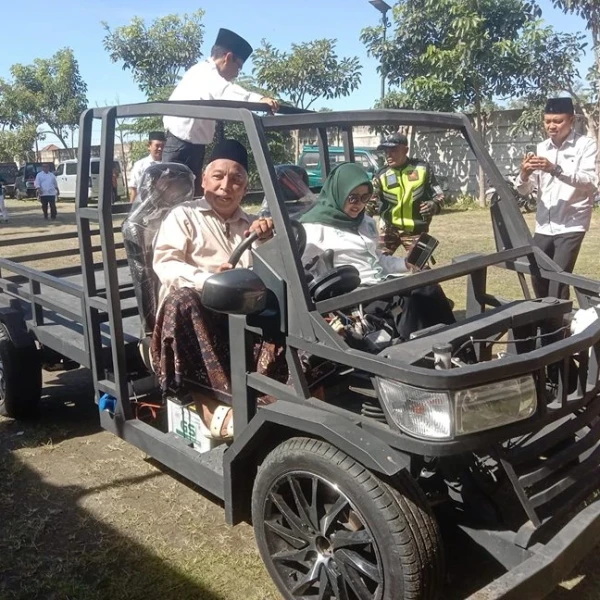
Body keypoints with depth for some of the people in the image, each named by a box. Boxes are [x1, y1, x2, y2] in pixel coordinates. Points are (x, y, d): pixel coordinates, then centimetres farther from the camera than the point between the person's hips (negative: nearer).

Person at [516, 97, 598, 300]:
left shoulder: (586, 145, -4)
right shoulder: (541, 148, 9)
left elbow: (590, 182, -19)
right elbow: (524, 190, 6)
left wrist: (555, 169, -31)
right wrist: (525, 174, -17)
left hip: (571, 224, -5)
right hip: (543, 225, 5)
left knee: (558, 280, -11)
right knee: (538, 279, 12)